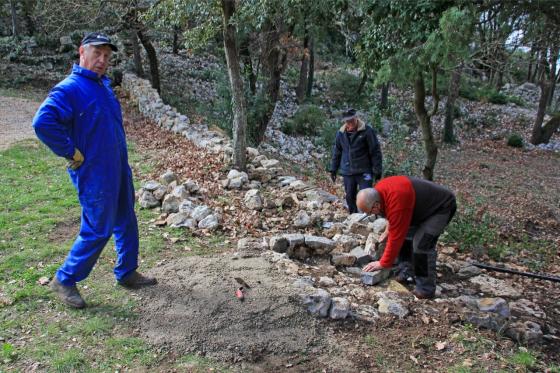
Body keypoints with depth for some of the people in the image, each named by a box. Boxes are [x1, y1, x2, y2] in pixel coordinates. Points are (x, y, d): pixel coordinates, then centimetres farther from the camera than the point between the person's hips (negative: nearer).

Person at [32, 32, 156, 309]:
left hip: (119, 169, 9)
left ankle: (126, 273, 32)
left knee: (126, 223, 16)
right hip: (94, 174, -8)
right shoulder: (69, 89, -16)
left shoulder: (103, 85, 10)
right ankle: (65, 280, 19)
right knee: (98, 230, 0)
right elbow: (42, 122, -29)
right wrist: (72, 153, -22)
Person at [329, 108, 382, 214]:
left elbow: (375, 151, -8)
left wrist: (377, 170, -10)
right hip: (347, 172, 4)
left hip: (364, 172, -4)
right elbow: (337, 152, 14)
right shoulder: (341, 133, 5)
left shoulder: (367, 131, -9)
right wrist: (333, 169, 13)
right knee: (350, 197, 12)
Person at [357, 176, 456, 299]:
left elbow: (396, 237, -29)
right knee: (406, 235, 7)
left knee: (422, 243, -20)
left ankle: (425, 289, -10)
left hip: (443, 206, -10)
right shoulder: (377, 191, -11)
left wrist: (383, 264, -21)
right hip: (427, 203, 10)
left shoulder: (397, 202, -38)